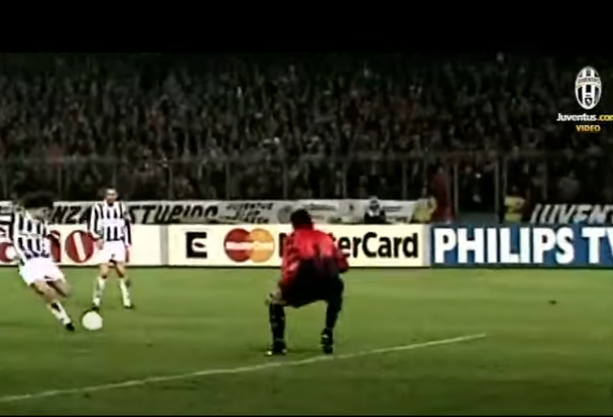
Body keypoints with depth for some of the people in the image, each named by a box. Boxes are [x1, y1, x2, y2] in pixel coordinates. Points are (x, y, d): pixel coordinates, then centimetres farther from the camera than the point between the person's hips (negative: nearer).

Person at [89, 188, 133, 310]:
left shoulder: (121, 207, 7)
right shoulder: (98, 208, -4)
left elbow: (126, 225, 13)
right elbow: (93, 226, -1)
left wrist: (127, 244, 9)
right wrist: (97, 238, -17)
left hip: (119, 243, 3)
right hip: (105, 244, -3)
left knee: (121, 271, -2)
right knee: (104, 272, -11)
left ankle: (127, 301, 6)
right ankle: (97, 301, -2)